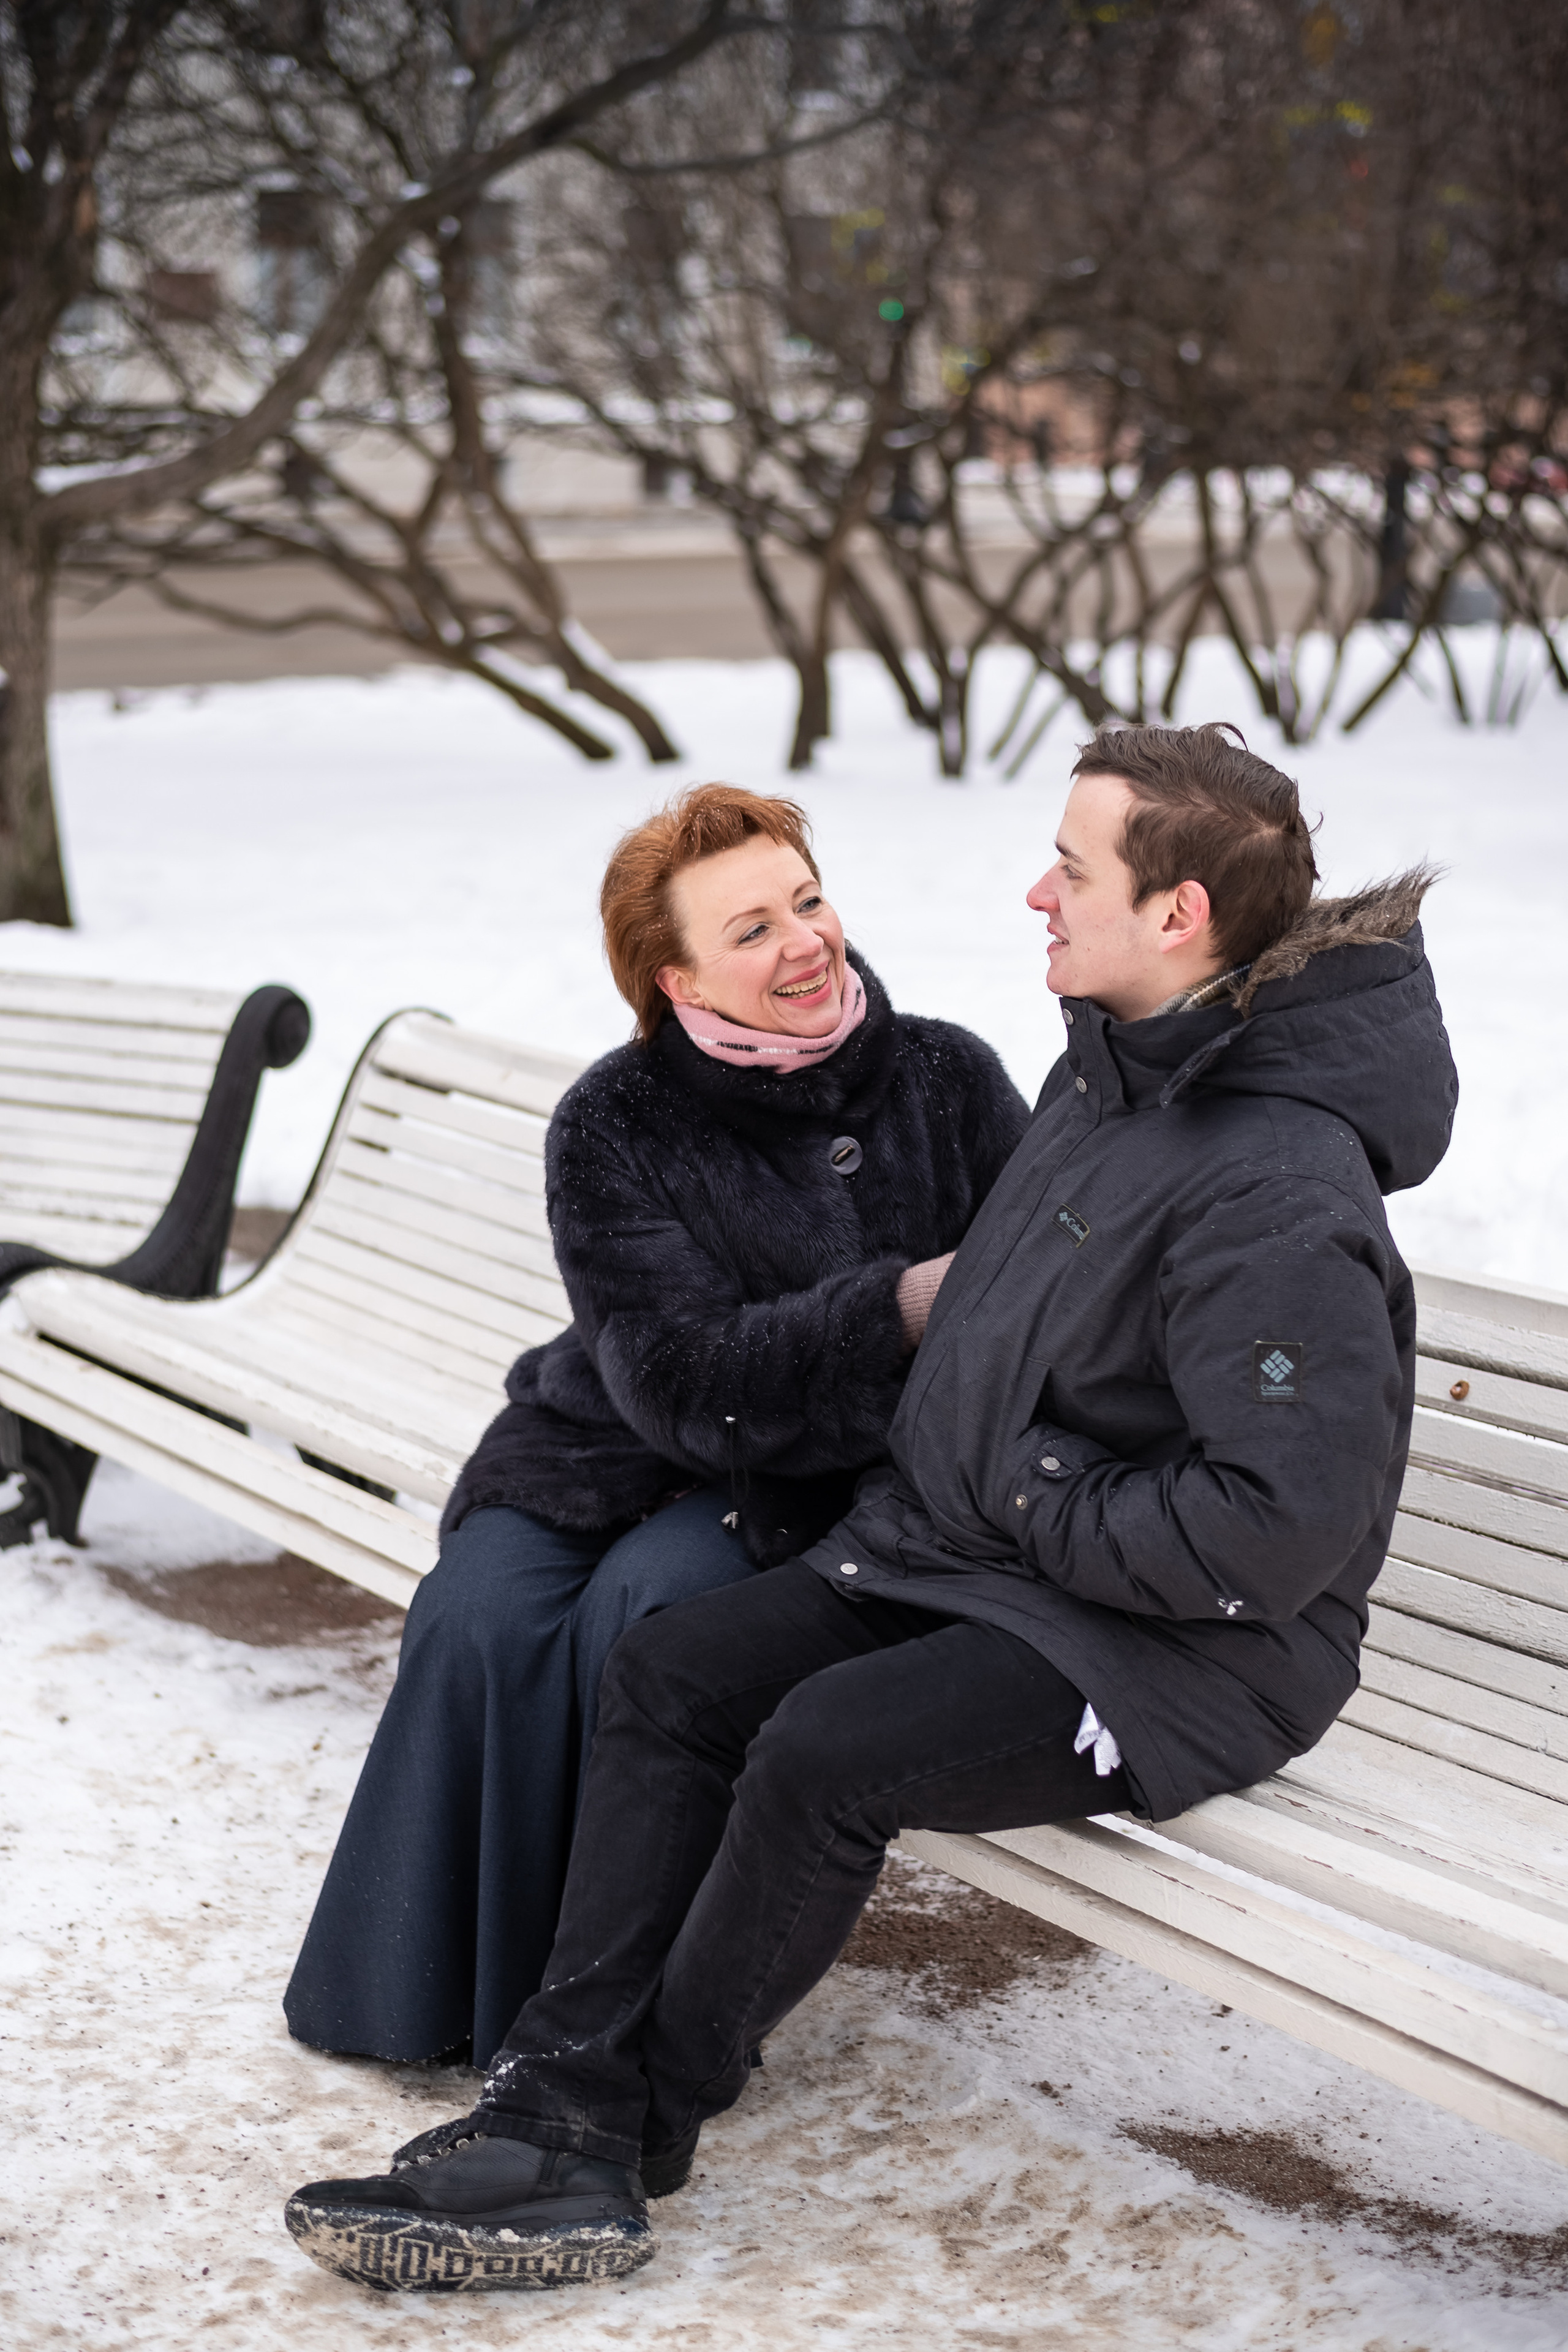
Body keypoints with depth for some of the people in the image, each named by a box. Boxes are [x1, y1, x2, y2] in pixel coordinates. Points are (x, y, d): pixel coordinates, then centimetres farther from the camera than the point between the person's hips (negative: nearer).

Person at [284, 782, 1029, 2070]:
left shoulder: (948, 1078, -4)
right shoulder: (615, 1127, -7)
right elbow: (685, 1379, -16)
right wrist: (898, 1311, -26)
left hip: (833, 1484, -1)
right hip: (616, 1446, 2)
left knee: (647, 1610, -29)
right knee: (483, 1617, -25)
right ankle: (428, 1985, -5)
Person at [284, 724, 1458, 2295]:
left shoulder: (1274, 1194, -25)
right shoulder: (1109, 1062, 6)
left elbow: (1282, 1522, -28)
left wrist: (1040, 1504, -16)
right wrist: (942, 1484, 10)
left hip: (1196, 1652, -10)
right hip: (972, 1551, 10)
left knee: (825, 1752, -27)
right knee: (671, 1671, -4)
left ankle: (637, 2123, -5)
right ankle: (564, 2121, -10)